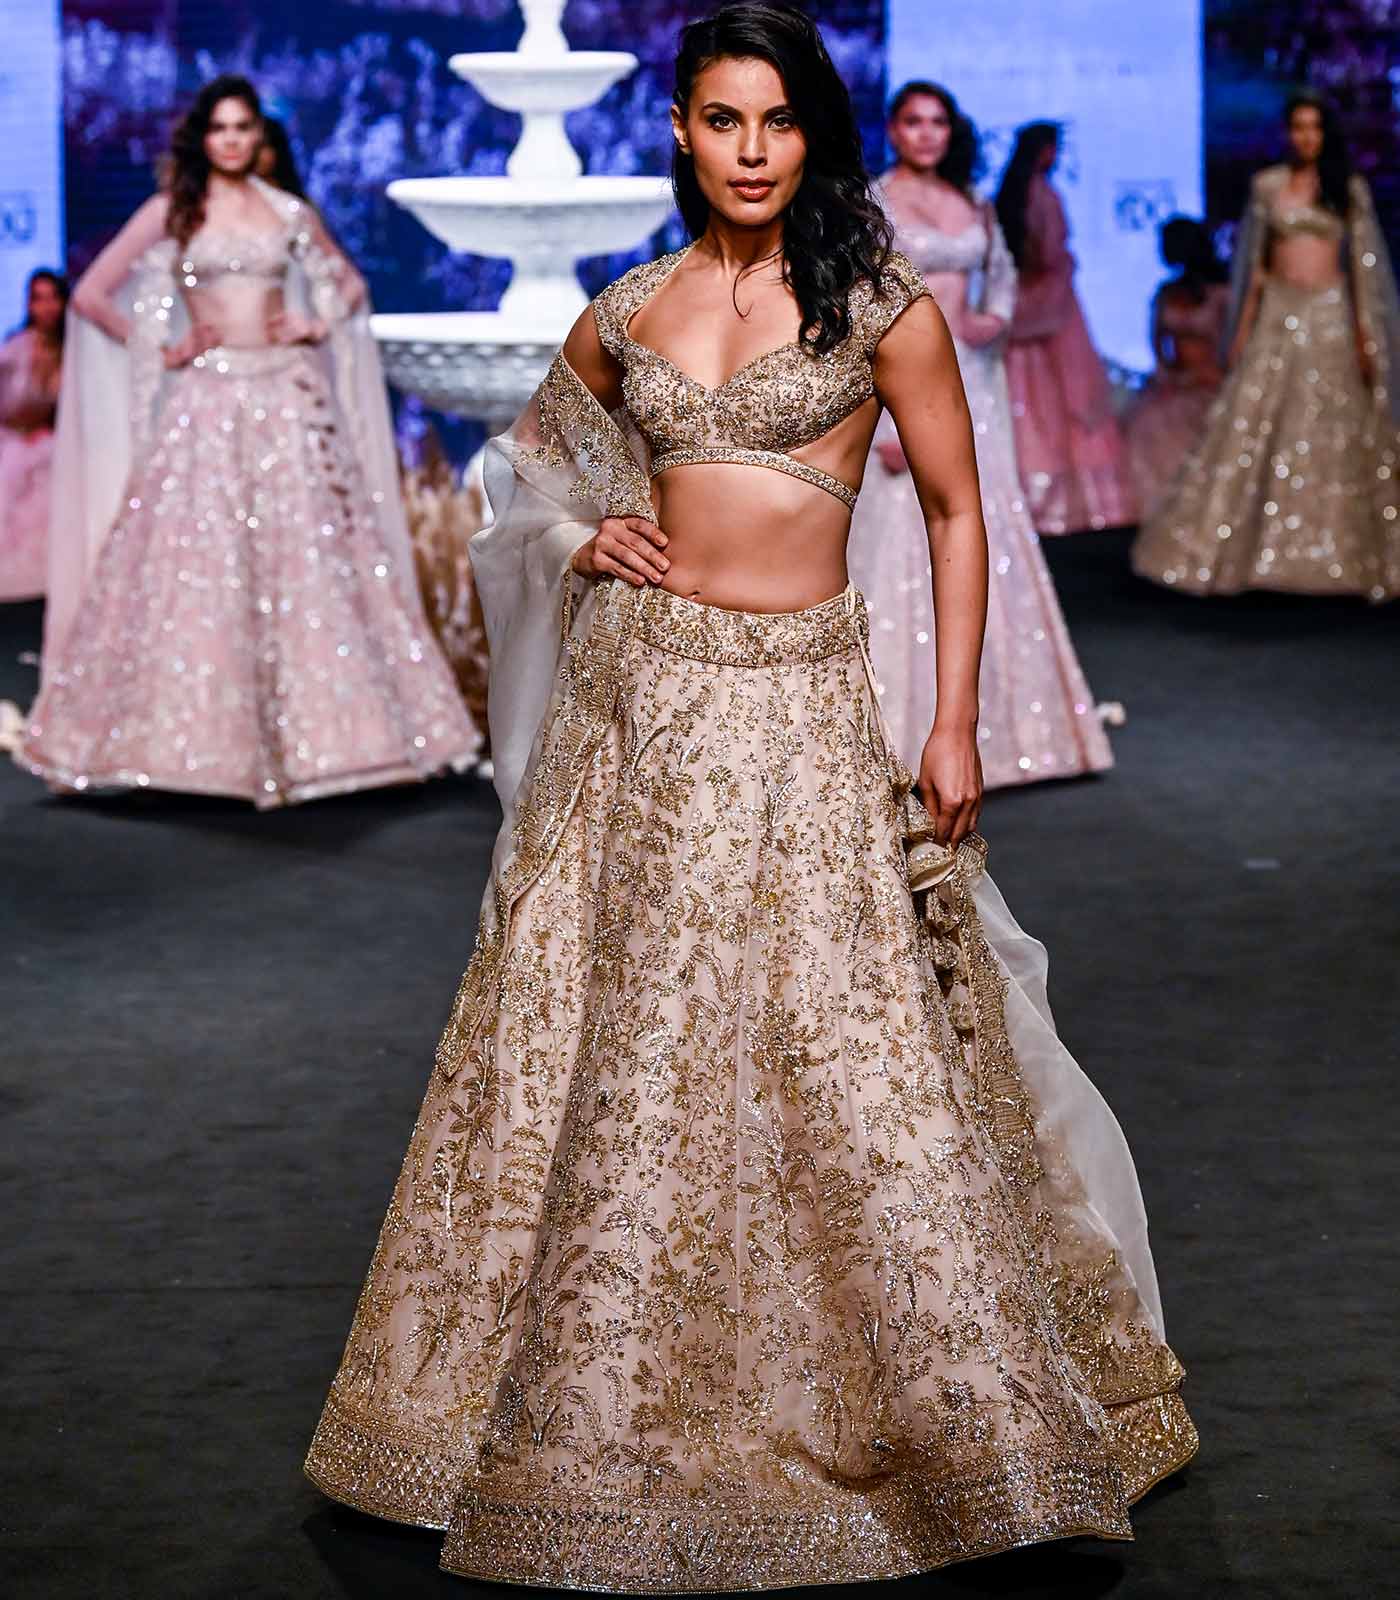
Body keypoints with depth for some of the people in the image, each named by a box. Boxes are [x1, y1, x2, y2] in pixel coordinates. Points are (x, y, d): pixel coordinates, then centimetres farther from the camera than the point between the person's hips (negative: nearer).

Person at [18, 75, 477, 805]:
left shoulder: (291, 214, 9)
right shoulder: (170, 211, 3)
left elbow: (350, 283, 23)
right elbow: (90, 295, 2)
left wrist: (318, 325, 5)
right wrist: (159, 349, -3)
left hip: (287, 398, 2)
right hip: (206, 401, -2)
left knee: (307, 564, 1)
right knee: (195, 565, -5)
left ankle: (309, 732, 8)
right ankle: (195, 736, 2)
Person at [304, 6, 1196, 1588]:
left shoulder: (879, 300, -3)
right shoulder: (624, 313, 7)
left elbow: (957, 515, 1)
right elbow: (536, 460, 26)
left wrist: (955, 723, -4)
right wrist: (581, 538, 4)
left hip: (803, 706, -3)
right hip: (637, 692, 4)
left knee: (849, 1065, -3)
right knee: (598, 1046, 6)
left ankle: (941, 1406, 13)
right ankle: (599, 1399, 21)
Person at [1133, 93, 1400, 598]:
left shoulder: (1349, 188, 3)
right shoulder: (1267, 185, 6)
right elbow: (1255, 261, 9)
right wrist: (1243, 328, 5)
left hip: (1330, 317, -1)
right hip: (1277, 316, 1)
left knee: (1333, 437, 2)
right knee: (1250, 432, -2)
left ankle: (1335, 554, 11)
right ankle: (1224, 551, 3)